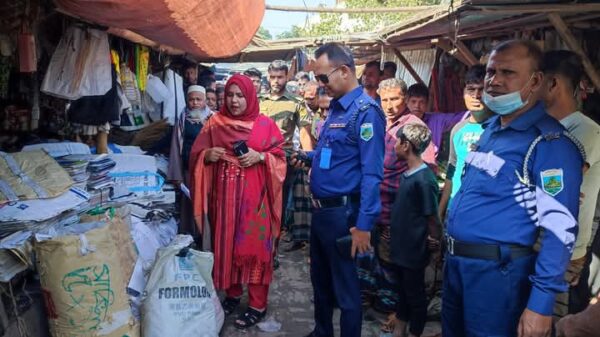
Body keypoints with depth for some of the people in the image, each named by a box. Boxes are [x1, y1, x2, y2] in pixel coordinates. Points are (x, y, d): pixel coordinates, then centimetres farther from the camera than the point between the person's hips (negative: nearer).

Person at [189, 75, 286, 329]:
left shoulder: (265, 124, 1)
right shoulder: (214, 123, 7)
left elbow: (280, 158, 1)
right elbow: (196, 155, 9)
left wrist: (260, 157, -16)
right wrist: (207, 155, -12)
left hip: (254, 196, -3)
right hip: (223, 195, 3)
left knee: (254, 245, -1)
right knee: (225, 244, 10)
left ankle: (258, 304, 9)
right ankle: (232, 294, 28)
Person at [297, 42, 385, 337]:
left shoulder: (365, 111, -17)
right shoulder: (336, 107, 11)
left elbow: (371, 173, -22)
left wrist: (364, 225, -24)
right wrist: (307, 157, 5)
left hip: (342, 212, -9)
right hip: (320, 209, 9)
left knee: (345, 286, 6)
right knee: (320, 279, 22)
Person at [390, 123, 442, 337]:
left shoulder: (423, 179, -23)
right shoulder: (407, 174, 4)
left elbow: (432, 217, -19)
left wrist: (434, 241, -10)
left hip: (415, 250, -9)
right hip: (401, 247, 9)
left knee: (415, 295, 9)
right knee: (402, 290, 21)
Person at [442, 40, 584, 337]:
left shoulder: (550, 143, -16)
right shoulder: (490, 128, 9)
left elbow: (559, 229, -21)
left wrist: (541, 303, -24)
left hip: (497, 270, -8)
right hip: (455, 261, 8)